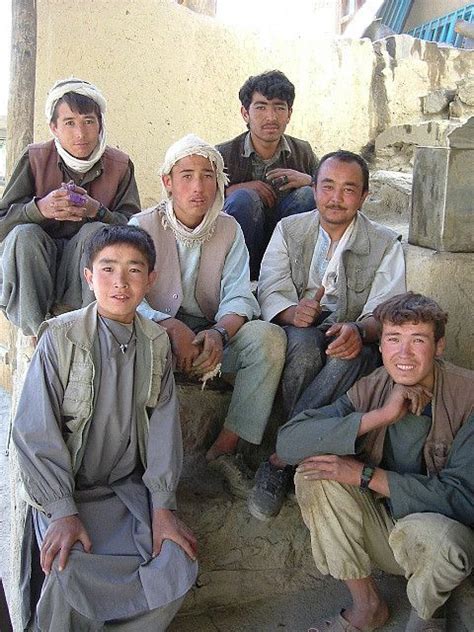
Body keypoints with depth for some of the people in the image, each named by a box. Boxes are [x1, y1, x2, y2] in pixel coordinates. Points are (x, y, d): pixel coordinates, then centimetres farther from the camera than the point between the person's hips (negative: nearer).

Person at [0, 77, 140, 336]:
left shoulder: (119, 165, -3)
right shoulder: (35, 158, -4)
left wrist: (97, 211, -30)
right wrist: (40, 208, -30)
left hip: (85, 277, 0)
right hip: (31, 274, 1)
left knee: (96, 232, -28)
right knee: (23, 234, -29)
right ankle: (36, 334, -25)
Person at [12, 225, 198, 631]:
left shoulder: (156, 343, 2)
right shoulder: (61, 338, -12)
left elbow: (163, 426, 1)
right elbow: (35, 431, -13)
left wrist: (162, 506, -7)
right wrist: (62, 512, -18)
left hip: (129, 487, 4)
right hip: (66, 488, -4)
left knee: (177, 564, -14)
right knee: (69, 573, -28)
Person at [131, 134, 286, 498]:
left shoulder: (228, 229, 3)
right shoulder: (143, 226, -4)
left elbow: (239, 297, -6)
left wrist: (219, 333, -28)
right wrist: (175, 329, -32)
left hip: (211, 338, 3)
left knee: (269, 336, -25)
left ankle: (226, 448, -17)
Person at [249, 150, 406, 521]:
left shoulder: (386, 244, 3)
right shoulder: (289, 230, 7)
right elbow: (270, 290, -5)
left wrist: (358, 330, -34)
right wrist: (292, 311, -30)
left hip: (353, 341, 0)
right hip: (299, 334, 1)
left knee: (353, 354, -36)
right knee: (303, 342, -35)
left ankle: (281, 459, -31)